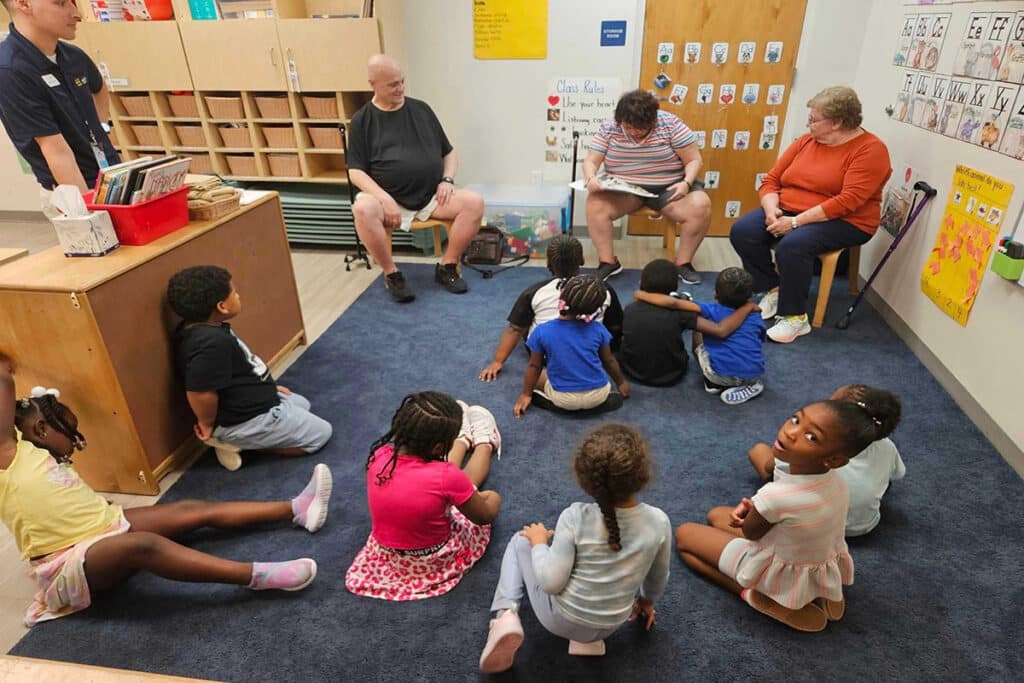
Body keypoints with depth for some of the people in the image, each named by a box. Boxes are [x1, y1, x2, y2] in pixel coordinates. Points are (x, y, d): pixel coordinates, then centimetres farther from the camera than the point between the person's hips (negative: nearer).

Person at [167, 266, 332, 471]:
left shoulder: (207, 329, 0)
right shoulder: (212, 342, -33)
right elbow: (200, 392, -36)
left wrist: (267, 385, 14)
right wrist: (208, 426, -18)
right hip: (247, 420, -10)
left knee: (301, 404, 31)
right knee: (321, 433, 2)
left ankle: (238, 439, 12)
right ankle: (238, 441, 0)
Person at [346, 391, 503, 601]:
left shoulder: (378, 456, -21)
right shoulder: (446, 477, -34)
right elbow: (484, 516, -15)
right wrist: (488, 498, 6)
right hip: (434, 560, -3)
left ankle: (465, 439, 49)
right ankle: (484, 442, 43)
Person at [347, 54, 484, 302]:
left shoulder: (421, 109, 12)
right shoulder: (362, 120, 4)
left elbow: (448, 152, 17)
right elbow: (356, 171, -2)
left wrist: (447, 180, -4)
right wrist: (384, 198, -19)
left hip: (432, 197, 3)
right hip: (388, 198, -2)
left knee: (474, 202, -22)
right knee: (362, 209, -35)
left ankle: (447, 266, -6)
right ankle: (391, 273, -13)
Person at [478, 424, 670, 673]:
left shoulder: (575, 517, -29)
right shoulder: (659, 522, -19)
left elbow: (551, 583, -24)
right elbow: (659, 577, -1)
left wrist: (539, 542, -5)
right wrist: (647, 600, 21)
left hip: (559, 620, -3)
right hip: (611, 624, 3)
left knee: (521, 541, 18)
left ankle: (506, 615, -1)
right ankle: (588, 637, 17)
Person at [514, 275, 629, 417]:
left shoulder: (542, 332, -16)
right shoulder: (598, 330, -12)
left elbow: (534, 365, -4)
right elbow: (609, 361, 3)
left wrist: (526, 394, 12)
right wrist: (621, 382, 23)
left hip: (563, 399, -2)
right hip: (598, 395, 2)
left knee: (537, 376, 25)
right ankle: (599, 402, 13)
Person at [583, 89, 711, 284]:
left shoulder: (670, 124, -10)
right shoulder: (609, 129, -5)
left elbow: (694, 160, -7)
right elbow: (590, 161, -5)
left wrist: (686, 183, -27)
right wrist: (590, 179, -28)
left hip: (669, 188, 0)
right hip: (623, 189, 1)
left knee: (700, 206, -27)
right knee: (595, 203, -29)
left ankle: (683, 263, -8)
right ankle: (608, 262, -14)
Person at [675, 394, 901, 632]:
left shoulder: (776, 497, -39)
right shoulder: (835, 479, -18)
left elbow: (750, 532, -17)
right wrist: (752, 508, -16)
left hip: (780, 577, -6)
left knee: (683, 533, 6)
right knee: (716, 515, 22)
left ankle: (752, 593, -2)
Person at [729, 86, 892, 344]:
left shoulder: (870, 149, -10)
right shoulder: (805, 141, 8)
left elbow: (848, 201, -21)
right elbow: (771, 179, 8)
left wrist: (796, 221, -25)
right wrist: (771, 209, -14)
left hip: (843, 222, -6)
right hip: (787, 212, 6)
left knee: (792, 245, -35)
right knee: (741, 232, -17)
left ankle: (796, 317, -19)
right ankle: (774, 288, 1)